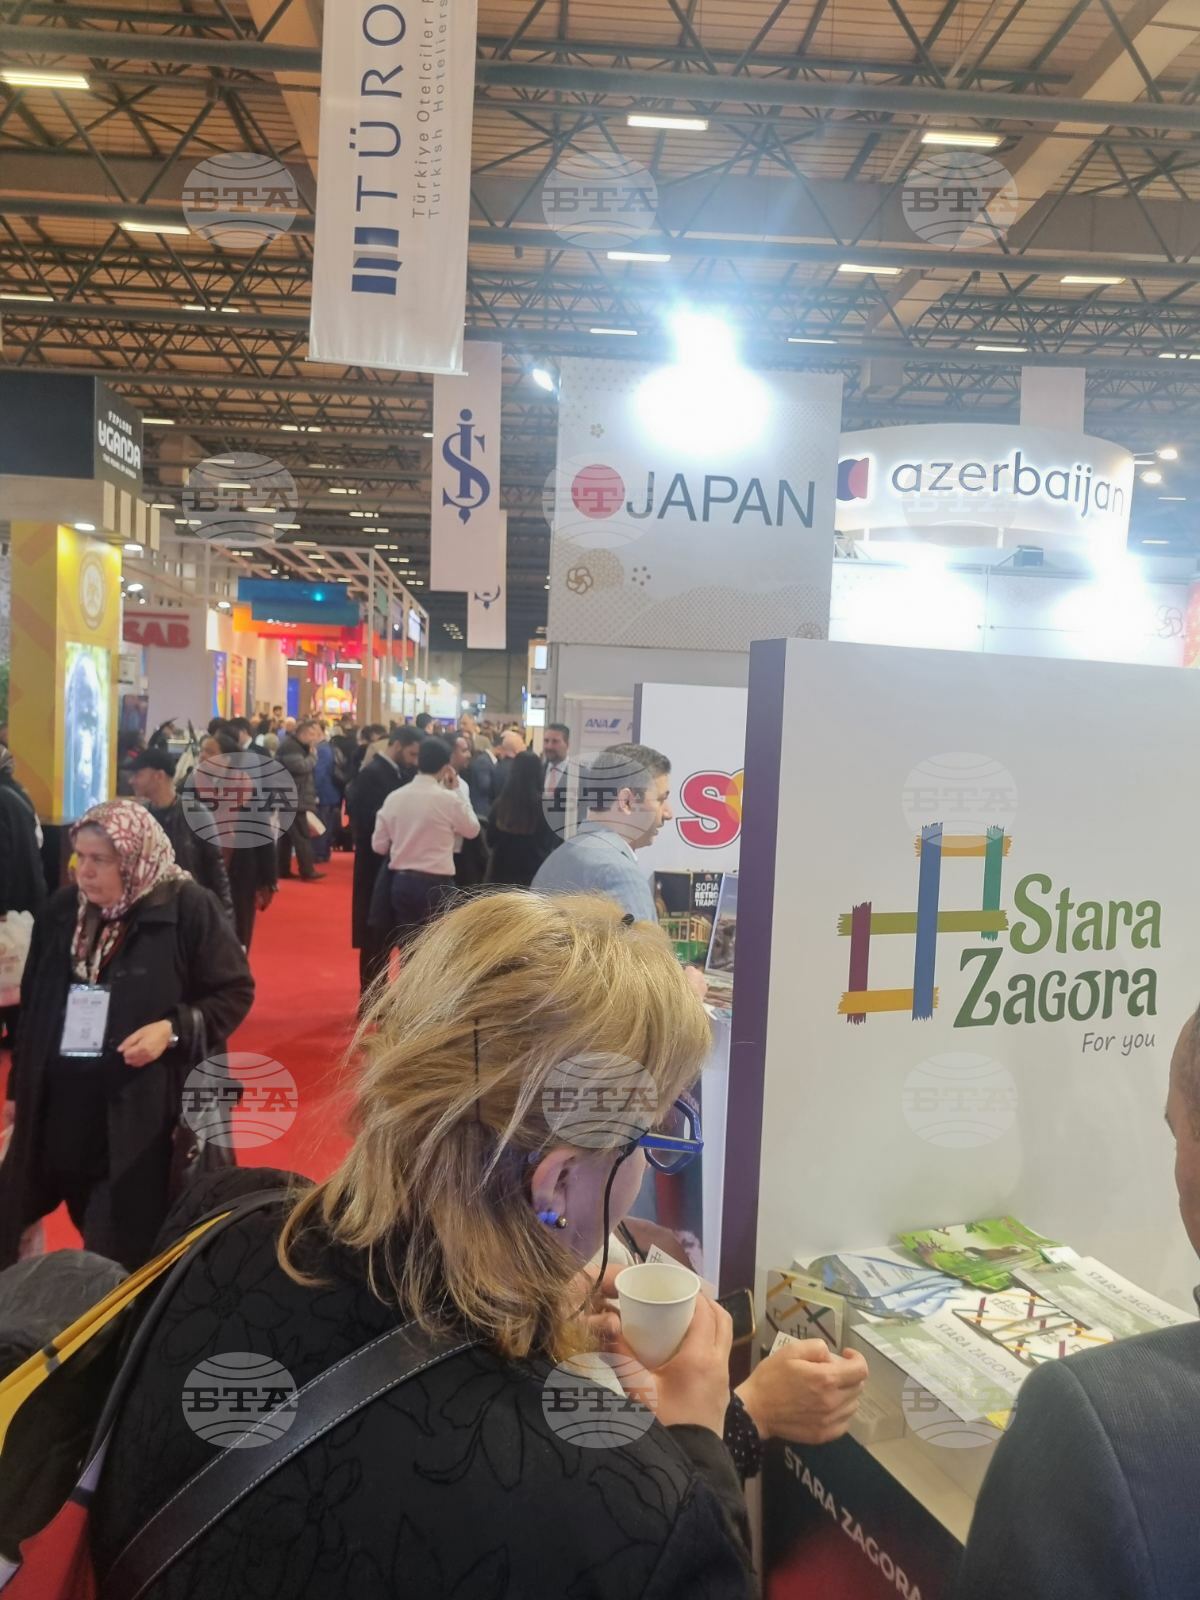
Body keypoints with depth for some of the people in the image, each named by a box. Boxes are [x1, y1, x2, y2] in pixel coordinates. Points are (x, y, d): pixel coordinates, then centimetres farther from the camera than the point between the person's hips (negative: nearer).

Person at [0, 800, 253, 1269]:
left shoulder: (189, 908, -13)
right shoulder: (61, 909, 5)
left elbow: (235, 992, -7)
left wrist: (173, 1030, -22)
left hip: (149, 1116, -5)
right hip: (61, 1112, 5)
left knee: (130, 1256, 3)